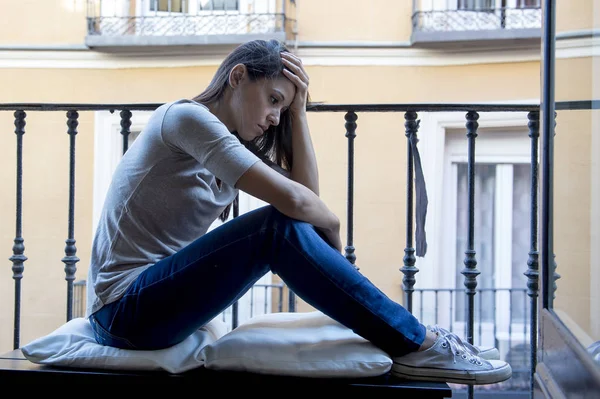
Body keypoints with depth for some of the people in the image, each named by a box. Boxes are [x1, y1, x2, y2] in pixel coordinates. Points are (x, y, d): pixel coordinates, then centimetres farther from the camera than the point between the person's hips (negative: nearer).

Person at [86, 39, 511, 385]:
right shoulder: (185, 116, -14)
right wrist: (332, 228, -3)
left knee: (289, 229, 0)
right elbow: (291, 201, -23)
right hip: (124, 309, -9)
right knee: (280, 230, -23)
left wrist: (298, 110, 2)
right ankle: (417, 345, -16)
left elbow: (308, 192, 4)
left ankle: (413, 338, 2)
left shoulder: (231, 146, 15)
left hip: (158, 292, 9)